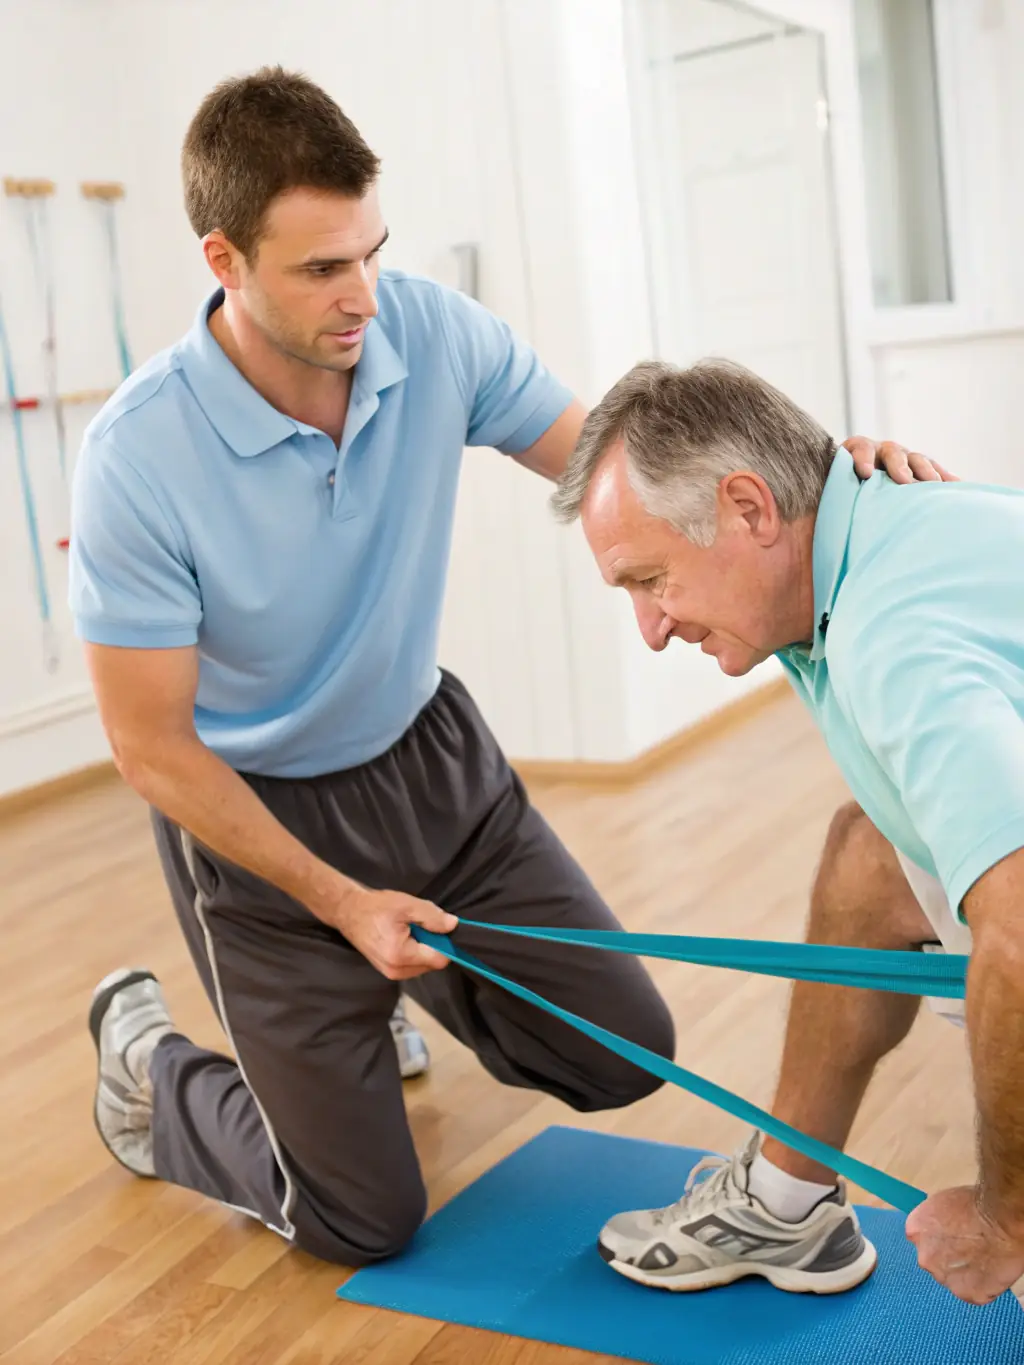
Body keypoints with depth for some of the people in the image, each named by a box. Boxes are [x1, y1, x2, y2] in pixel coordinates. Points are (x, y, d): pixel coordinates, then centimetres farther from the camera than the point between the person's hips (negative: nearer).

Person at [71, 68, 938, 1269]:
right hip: (257, 810, -4)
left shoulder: (435, 333, -15)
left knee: (623, 1053, 6)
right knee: (365, 1218, 3)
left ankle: (402, 979, 33)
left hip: (431, 756, 5)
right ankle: (146, 1059, 30)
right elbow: (151, 747, -18)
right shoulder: (136, 458, -26)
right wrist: (342, 902, -14)